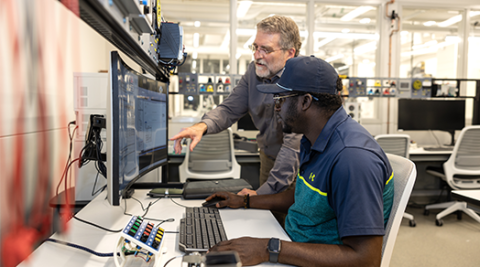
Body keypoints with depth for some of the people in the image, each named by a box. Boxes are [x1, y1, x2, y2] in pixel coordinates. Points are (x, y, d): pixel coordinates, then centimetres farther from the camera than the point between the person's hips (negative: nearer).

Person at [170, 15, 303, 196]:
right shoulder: (255, 70, -1)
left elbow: (295, 142, -31)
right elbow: (229, 109, -1)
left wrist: (263, 194, -33)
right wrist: (203, 125, -25)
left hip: (297, 166, -5)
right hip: (268, 159, 5)